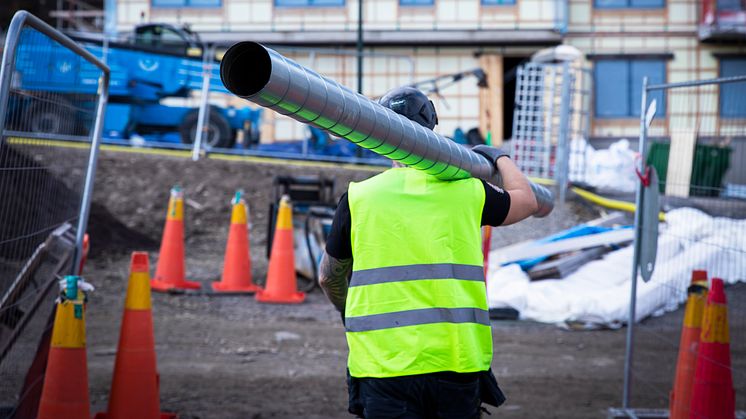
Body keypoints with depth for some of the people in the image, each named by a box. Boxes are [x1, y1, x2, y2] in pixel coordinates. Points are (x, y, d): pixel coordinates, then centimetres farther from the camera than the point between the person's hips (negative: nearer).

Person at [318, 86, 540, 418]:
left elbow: (328, 278, 17)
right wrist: (500, 158, 45)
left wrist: (344, 308, 38)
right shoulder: (465, 191, 5)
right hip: (456, 362, 1)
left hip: (384, 367, -1)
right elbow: (526, 200, 26)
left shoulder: (358, 198, 3)